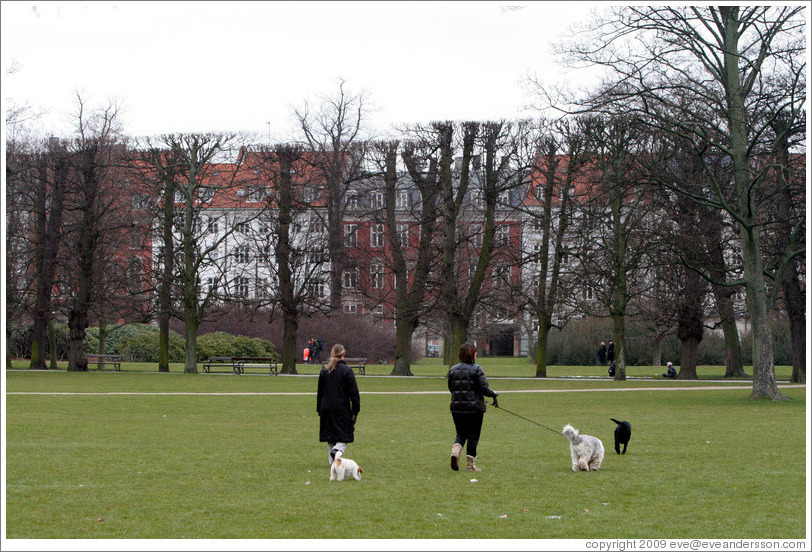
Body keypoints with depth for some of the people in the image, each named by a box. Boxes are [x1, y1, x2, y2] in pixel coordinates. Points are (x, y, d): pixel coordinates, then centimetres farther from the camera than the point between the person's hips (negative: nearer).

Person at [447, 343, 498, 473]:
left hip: (456, 407, 4)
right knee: (473, 436, 5)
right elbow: (484, 389, -12)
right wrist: (493, 393, 8)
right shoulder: (477, 369, -10)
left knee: (461, 434, 16)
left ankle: (455, 451, -12)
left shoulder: (453, 369, 5)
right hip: (475, 408, -4)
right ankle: (471, 464, 7)